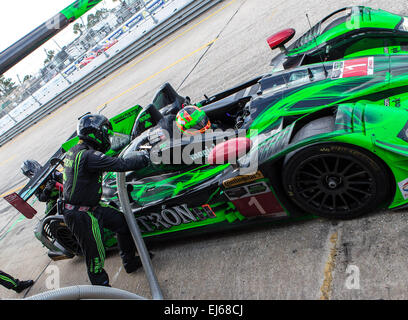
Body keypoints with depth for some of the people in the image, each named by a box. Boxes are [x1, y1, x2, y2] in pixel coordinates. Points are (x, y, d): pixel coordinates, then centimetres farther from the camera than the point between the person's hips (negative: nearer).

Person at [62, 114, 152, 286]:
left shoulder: (73, 151, 7)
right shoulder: (87, 156, -25)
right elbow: (120, 164, -27)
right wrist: (144, 157, -14)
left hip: (91, 206, 10)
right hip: (81, 215, -10)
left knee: (122, 222, 15)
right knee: (95, 255, 1)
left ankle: (130, 261, 32)